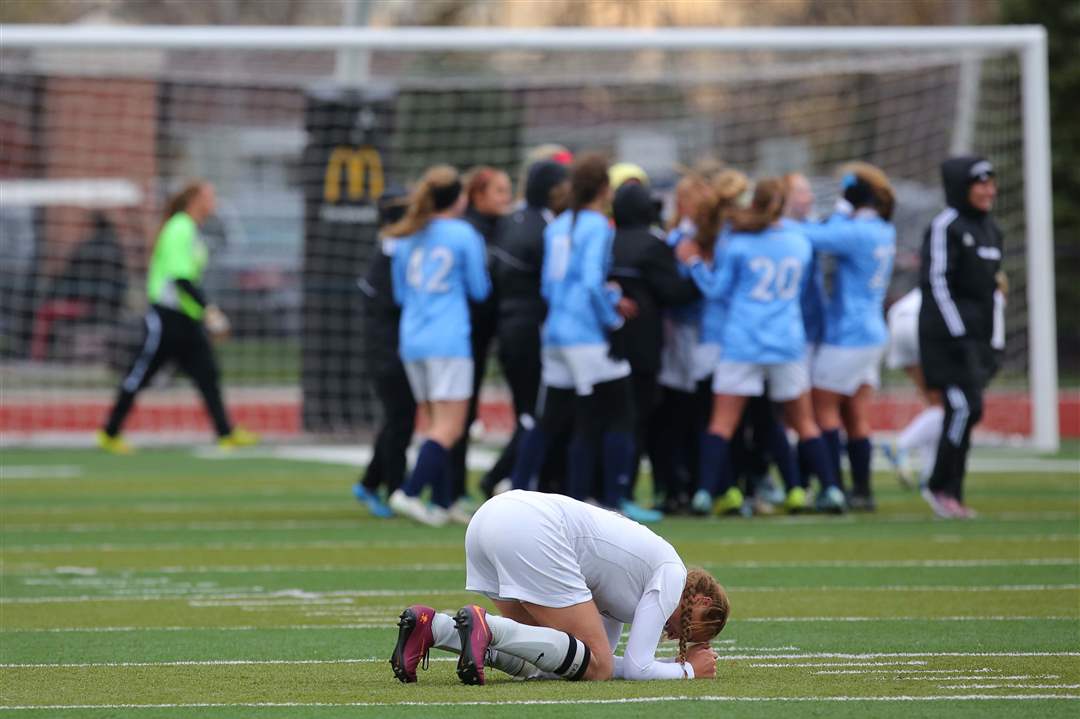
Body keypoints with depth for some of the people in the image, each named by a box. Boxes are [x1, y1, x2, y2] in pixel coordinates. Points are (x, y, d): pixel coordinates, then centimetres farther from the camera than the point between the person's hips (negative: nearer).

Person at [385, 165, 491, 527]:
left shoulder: (406, 239, 9)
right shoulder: (464, 235, -6)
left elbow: (400, 293, 15)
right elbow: (480, 290, 0)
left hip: (412, 340, 6)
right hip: (449, 341, -6)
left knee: (437, 425, 14)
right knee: (449, 427, -6)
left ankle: (443, 501, 13)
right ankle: (409, 493, -19)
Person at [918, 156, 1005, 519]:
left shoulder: (990, 229, 17)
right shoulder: (945, 227, -9)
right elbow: (936, 282, -14)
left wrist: (996, 337, 15)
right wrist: (957, 332, -18)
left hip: (978, 338, 8)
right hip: (949, 335, -8)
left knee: (963, 413, 7)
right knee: (966, 407, -14)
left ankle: (951, 493, 10)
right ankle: (941, 487, -4)